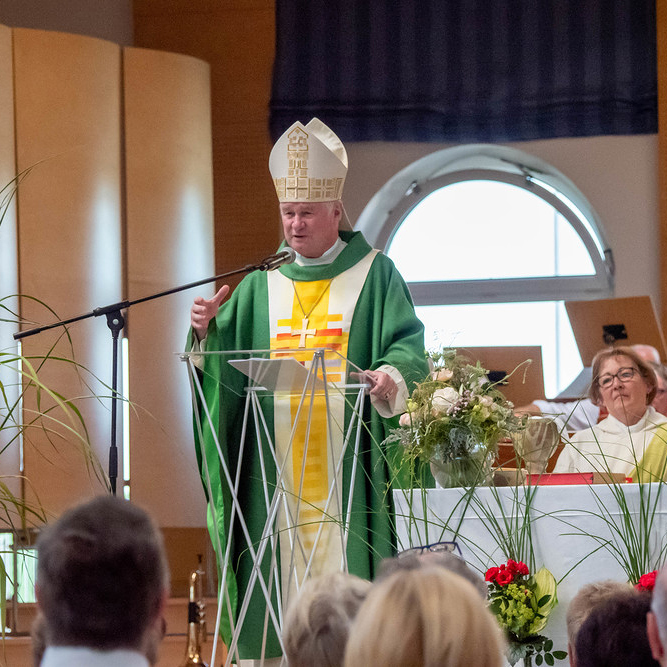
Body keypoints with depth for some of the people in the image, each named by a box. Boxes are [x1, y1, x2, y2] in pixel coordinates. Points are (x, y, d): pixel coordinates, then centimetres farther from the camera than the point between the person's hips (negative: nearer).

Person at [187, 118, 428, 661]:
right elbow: (225, 369, 12)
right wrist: (207, 332, -10)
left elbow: (409, 346, -4)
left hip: (346, 468, -3)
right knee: (280, 596, -1)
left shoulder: (375, 275, 7)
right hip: (277, 469, 3)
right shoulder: (261, 288, 17)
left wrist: (391, 376, -26)